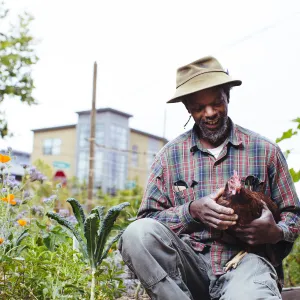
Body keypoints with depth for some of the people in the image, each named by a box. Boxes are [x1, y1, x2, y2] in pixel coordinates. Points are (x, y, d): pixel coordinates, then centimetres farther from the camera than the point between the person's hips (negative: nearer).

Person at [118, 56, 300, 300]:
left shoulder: (265, 151, 7)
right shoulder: (171, 155, 9)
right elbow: (147, 219, 5)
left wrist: (277, 232, -11)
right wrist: (192, 210, -14)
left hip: (246, 260, -3)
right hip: (191, 265, 4)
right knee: (137, 234, -28)